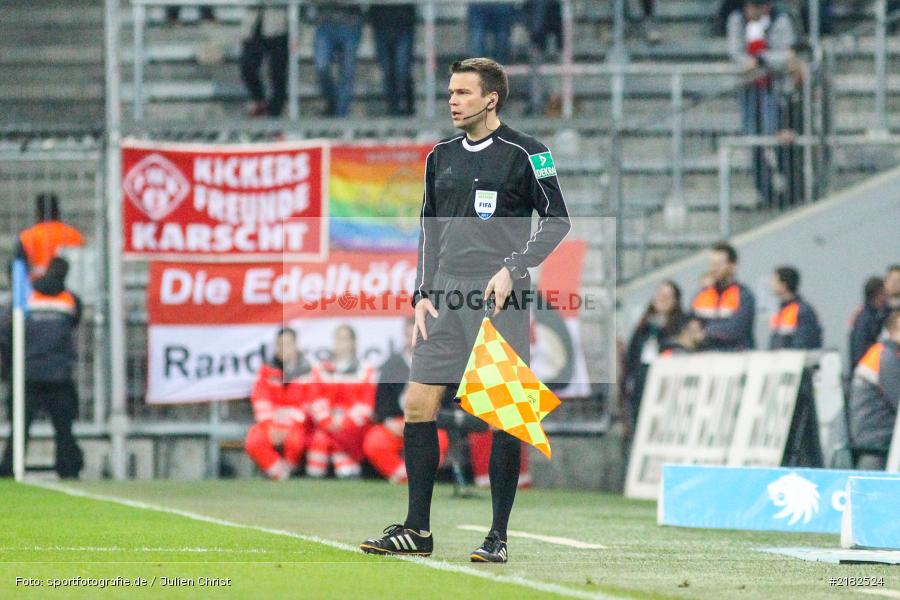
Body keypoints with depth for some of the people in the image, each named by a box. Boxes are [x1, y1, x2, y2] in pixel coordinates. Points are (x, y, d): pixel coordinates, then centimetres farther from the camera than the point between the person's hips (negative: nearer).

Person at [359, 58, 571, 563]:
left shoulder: (523, 153, -2)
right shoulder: (442, 157, 16)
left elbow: (558, 220, -1)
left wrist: (514, 268, -11)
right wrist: (424, 295, 12)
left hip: (501, 299, -6)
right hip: (447, 296, 6)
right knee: (419, 404, -1)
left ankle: (499, 536, 1)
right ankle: (417, 529, 5)